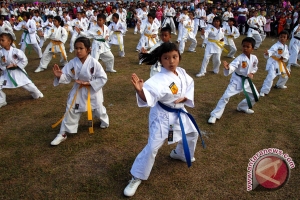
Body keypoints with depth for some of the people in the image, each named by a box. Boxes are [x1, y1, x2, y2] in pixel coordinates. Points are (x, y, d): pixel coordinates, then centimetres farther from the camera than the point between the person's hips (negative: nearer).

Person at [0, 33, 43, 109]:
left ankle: (37, 95, 35)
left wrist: (15, 65, -18)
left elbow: (24, 60, -11)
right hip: (6, 73, 3)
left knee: (28, 85, 5)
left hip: (17, 72, -3)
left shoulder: (16, 51, -20)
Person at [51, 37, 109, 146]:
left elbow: (103, 78, -18)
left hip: (92, 91, -2)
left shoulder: (94, 63, -22)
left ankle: (104, 120, 55)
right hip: (78, 91, 2)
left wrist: (88, 83, -24)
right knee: (71, 110, 3)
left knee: (98, 109, 18)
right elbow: (67, 77, -10)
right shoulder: (72, 63, -13)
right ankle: (63, 133, 18)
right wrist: (59, 76, -32)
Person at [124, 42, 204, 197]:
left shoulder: (182, 73, -6)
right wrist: (140, 90, -67)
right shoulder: (159, 79, -30)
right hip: (162, 115, -8)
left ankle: (179, 153, 58)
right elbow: (148, 95, -45)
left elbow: (190, 86, 9)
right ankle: (136, 178, 8)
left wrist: (184, 98, -10)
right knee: (152, 147, -11)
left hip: (179, 112, 8)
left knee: (192, 133, 27)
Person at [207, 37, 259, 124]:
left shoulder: (254, 58, -5)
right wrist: (227, 68, -62)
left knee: (255, 96, 19)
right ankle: (215, 115, -13)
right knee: (226, 96, -18)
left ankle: (243, 107, 45)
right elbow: (233, 66, -40)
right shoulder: (240, 58, -22)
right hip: (237, 80, -6)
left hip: (247, 80, 6)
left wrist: (252, 73, -4)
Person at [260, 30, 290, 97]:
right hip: (273, 63, -9)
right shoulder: (276, 45, -19)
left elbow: (287, 55, 11)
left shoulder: (286, 47, 7)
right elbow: (272, 50, -37)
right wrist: (267, 53, -61)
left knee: (285, 75, 25)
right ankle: (264, 91, -22)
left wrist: (284, 58, -12)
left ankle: (279, 85, 53)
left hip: (280, 63, 9)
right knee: (270, 76, -24)